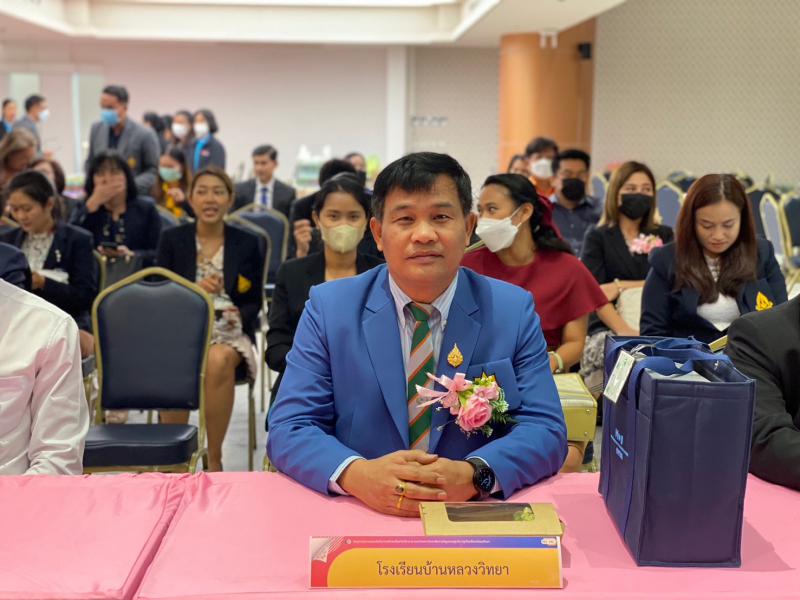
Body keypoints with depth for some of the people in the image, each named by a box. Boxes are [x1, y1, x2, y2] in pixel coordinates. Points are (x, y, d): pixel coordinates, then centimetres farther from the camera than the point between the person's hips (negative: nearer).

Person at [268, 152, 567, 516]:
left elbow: (545, 430, -4)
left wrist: (472, 474, -23)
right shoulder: (328, 308, 0)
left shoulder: (513, 311, 1)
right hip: (357, 518, 0)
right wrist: (357, 474, -24)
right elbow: (289, 428, -4)